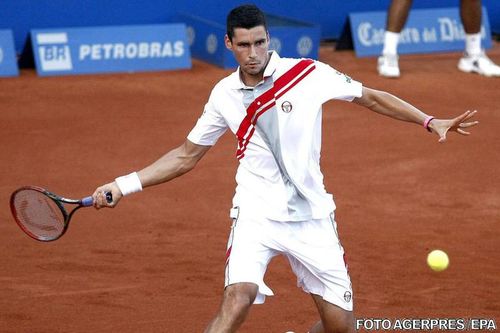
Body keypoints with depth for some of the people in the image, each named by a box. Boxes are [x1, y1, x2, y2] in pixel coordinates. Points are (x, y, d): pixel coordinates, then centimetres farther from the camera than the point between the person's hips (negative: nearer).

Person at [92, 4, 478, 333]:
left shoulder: (307, 73, -5)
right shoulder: (224, 95, 3)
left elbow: (371, 97, 6)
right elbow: (186, 156, 14)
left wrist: (431, 121, -2)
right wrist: (124, 185, 7)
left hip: (311, 217, 1)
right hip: (256, 213, -1)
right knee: (238, 297, -27)